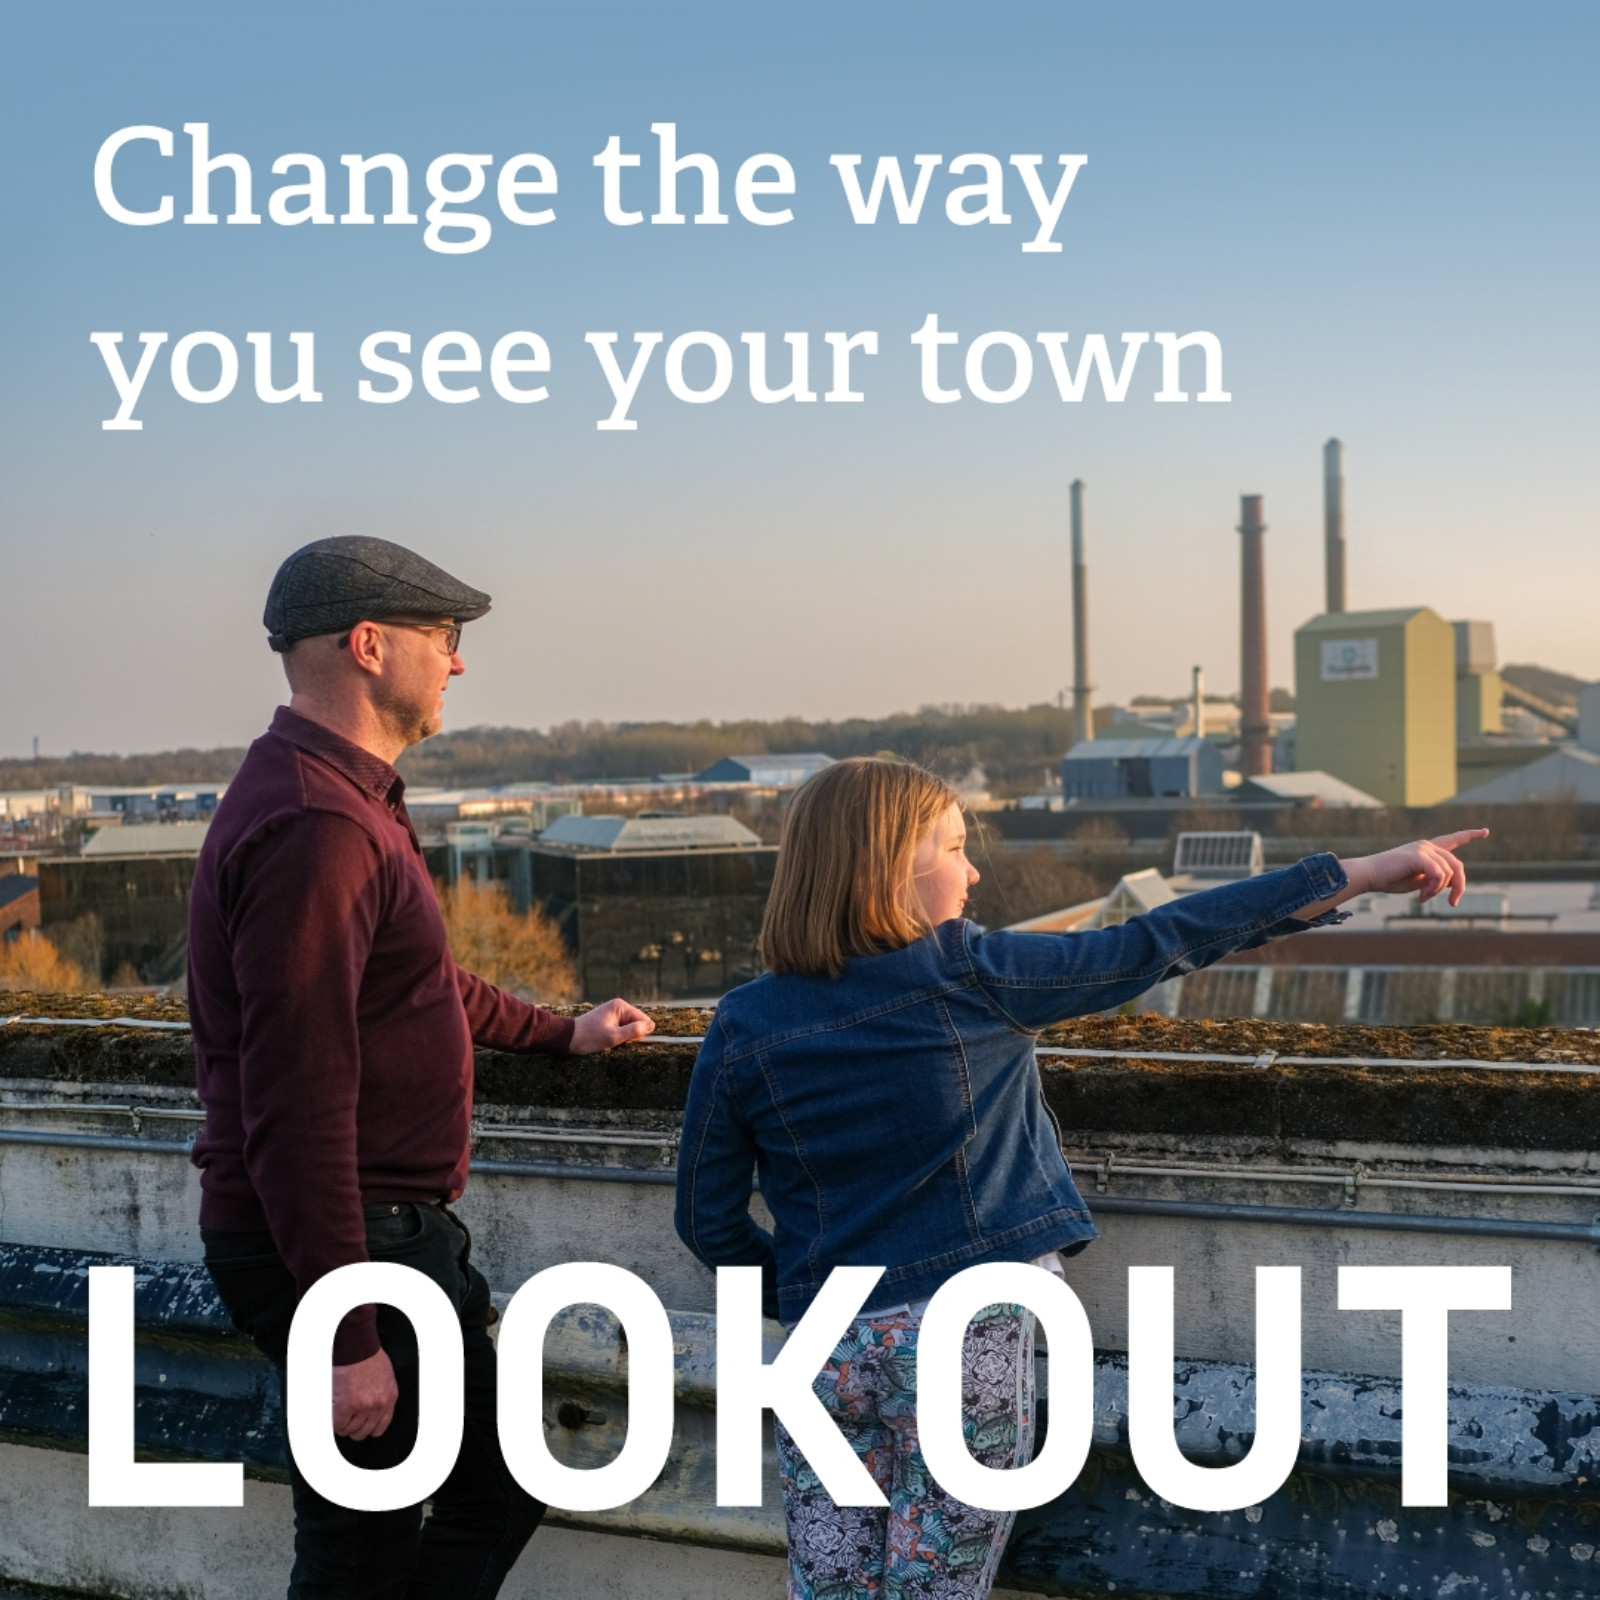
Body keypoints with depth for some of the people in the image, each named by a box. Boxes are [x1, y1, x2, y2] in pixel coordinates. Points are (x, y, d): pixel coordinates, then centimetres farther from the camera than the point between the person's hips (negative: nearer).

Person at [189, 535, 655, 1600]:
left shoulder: (352, 803, 13)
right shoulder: (313, 826, -22)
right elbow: (296, 1105, -26)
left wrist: (561, 1032, 42)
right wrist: (347, 1336, -26)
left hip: (398, 1230, 11)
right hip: (343, 1244, -11)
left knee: (499, 1488, 16)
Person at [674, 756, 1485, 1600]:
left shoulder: (743, 1028, -4)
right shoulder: (971, 975, -11)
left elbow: (709, 1220, 1)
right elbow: (1153, 947, -9)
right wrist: (1361, 873, -5)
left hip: (829, 1350, 3)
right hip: (966, 1338, -3)